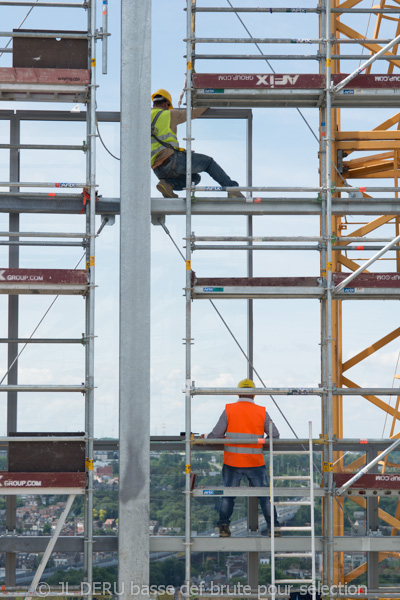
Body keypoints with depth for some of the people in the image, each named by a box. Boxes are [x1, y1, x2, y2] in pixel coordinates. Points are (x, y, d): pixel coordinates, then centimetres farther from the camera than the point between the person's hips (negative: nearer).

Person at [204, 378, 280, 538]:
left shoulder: (229, 410, -4)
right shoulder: (262, 412, -1)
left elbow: (216, 434, -6)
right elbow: (275, 435, 1)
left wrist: (206, 437, 14)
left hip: (232, 464, 0)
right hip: (255, 463, 0)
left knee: (228, 495, 12)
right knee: (264, 495, 8)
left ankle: (223, 527, 13)